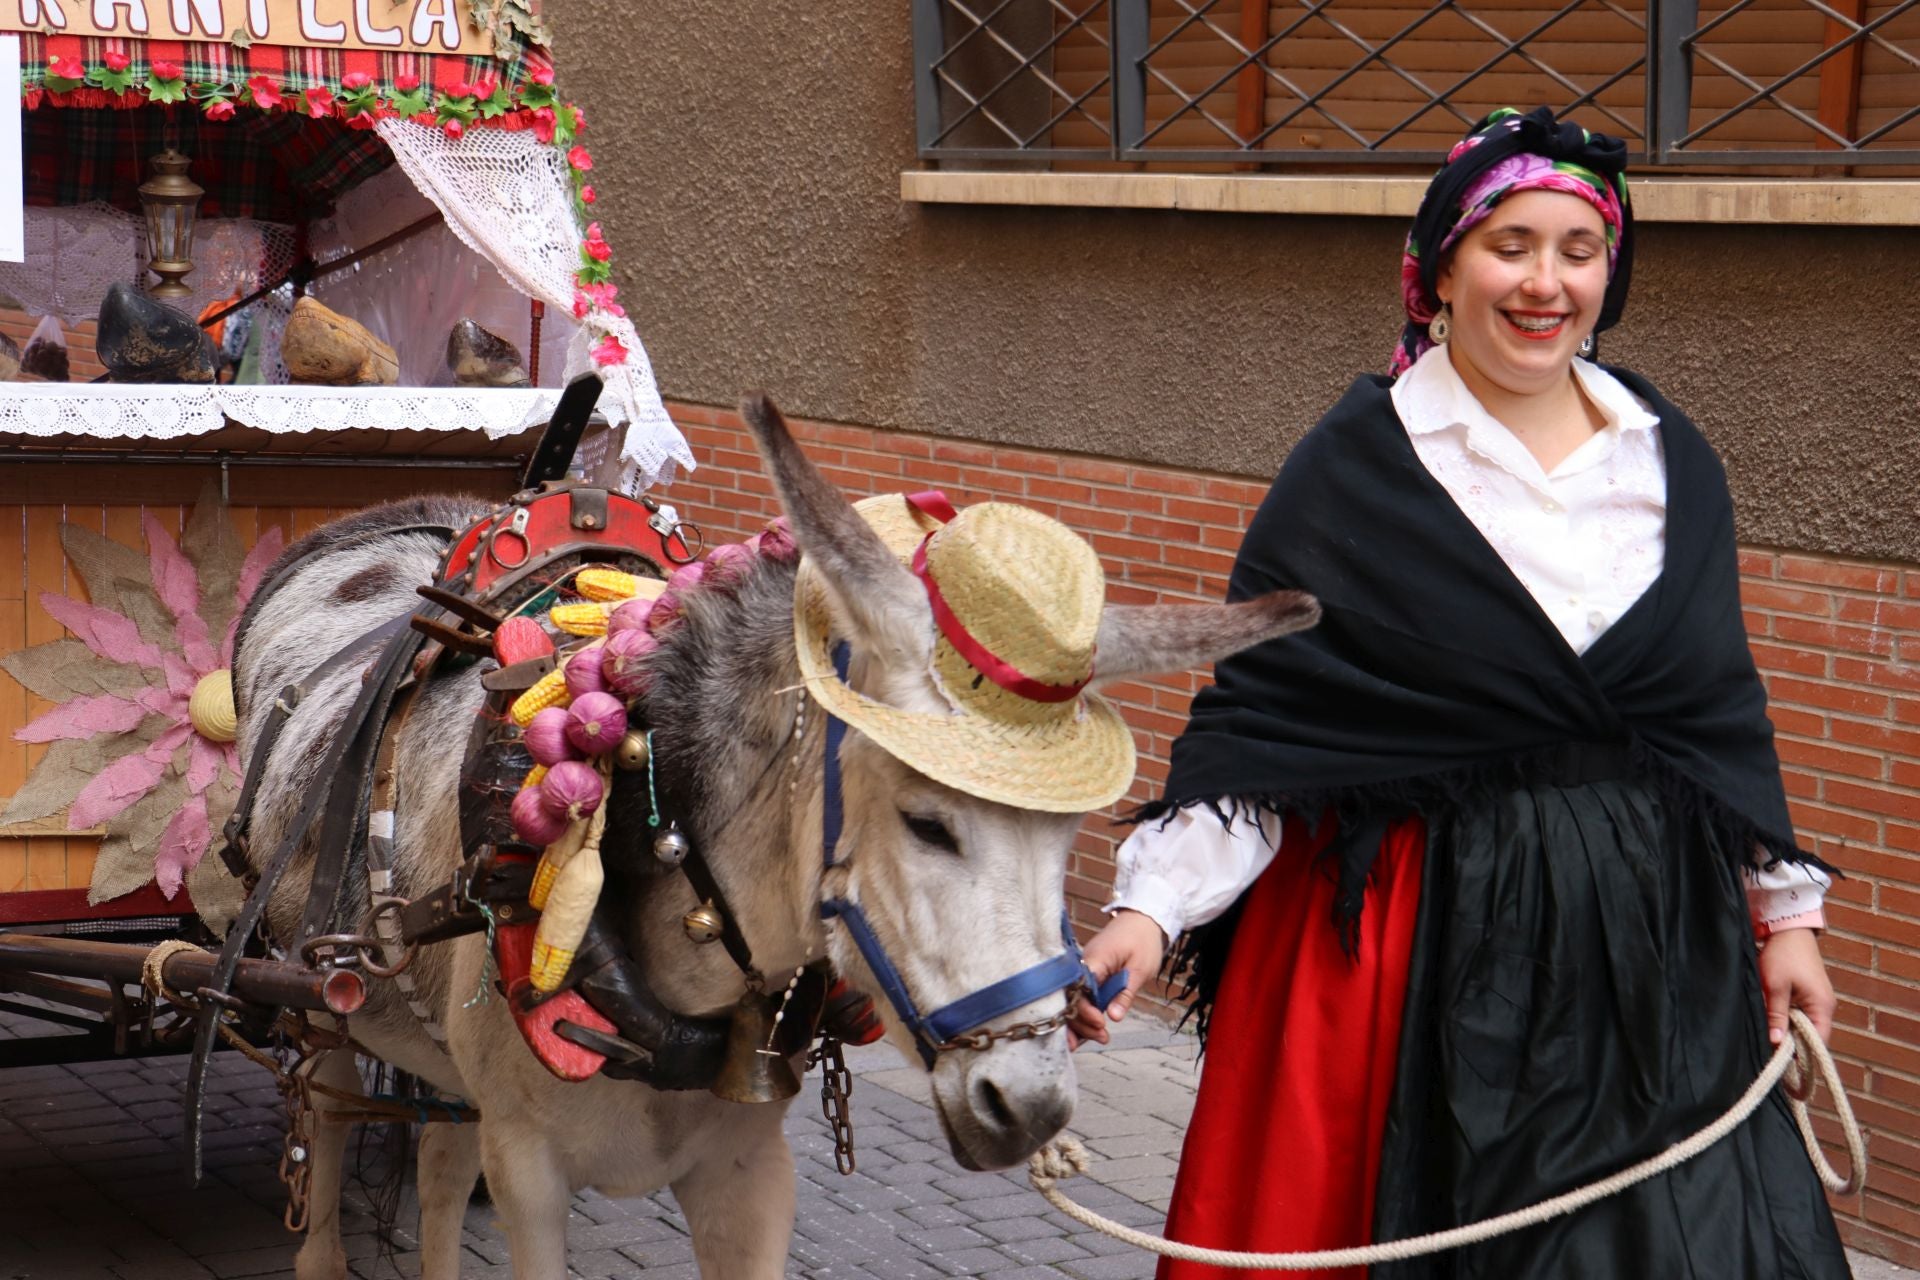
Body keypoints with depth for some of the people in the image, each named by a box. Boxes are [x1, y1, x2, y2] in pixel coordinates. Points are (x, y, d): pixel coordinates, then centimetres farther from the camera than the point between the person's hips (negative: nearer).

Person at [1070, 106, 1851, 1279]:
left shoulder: (1672, 465, 8)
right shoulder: (1359, 469, -4)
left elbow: (1727, 709, 16)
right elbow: (1254, 717, -6)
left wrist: (1782, 912, 14)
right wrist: (1154, 908, -16)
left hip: (1652, 949, 4)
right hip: (1418, 948, -4)